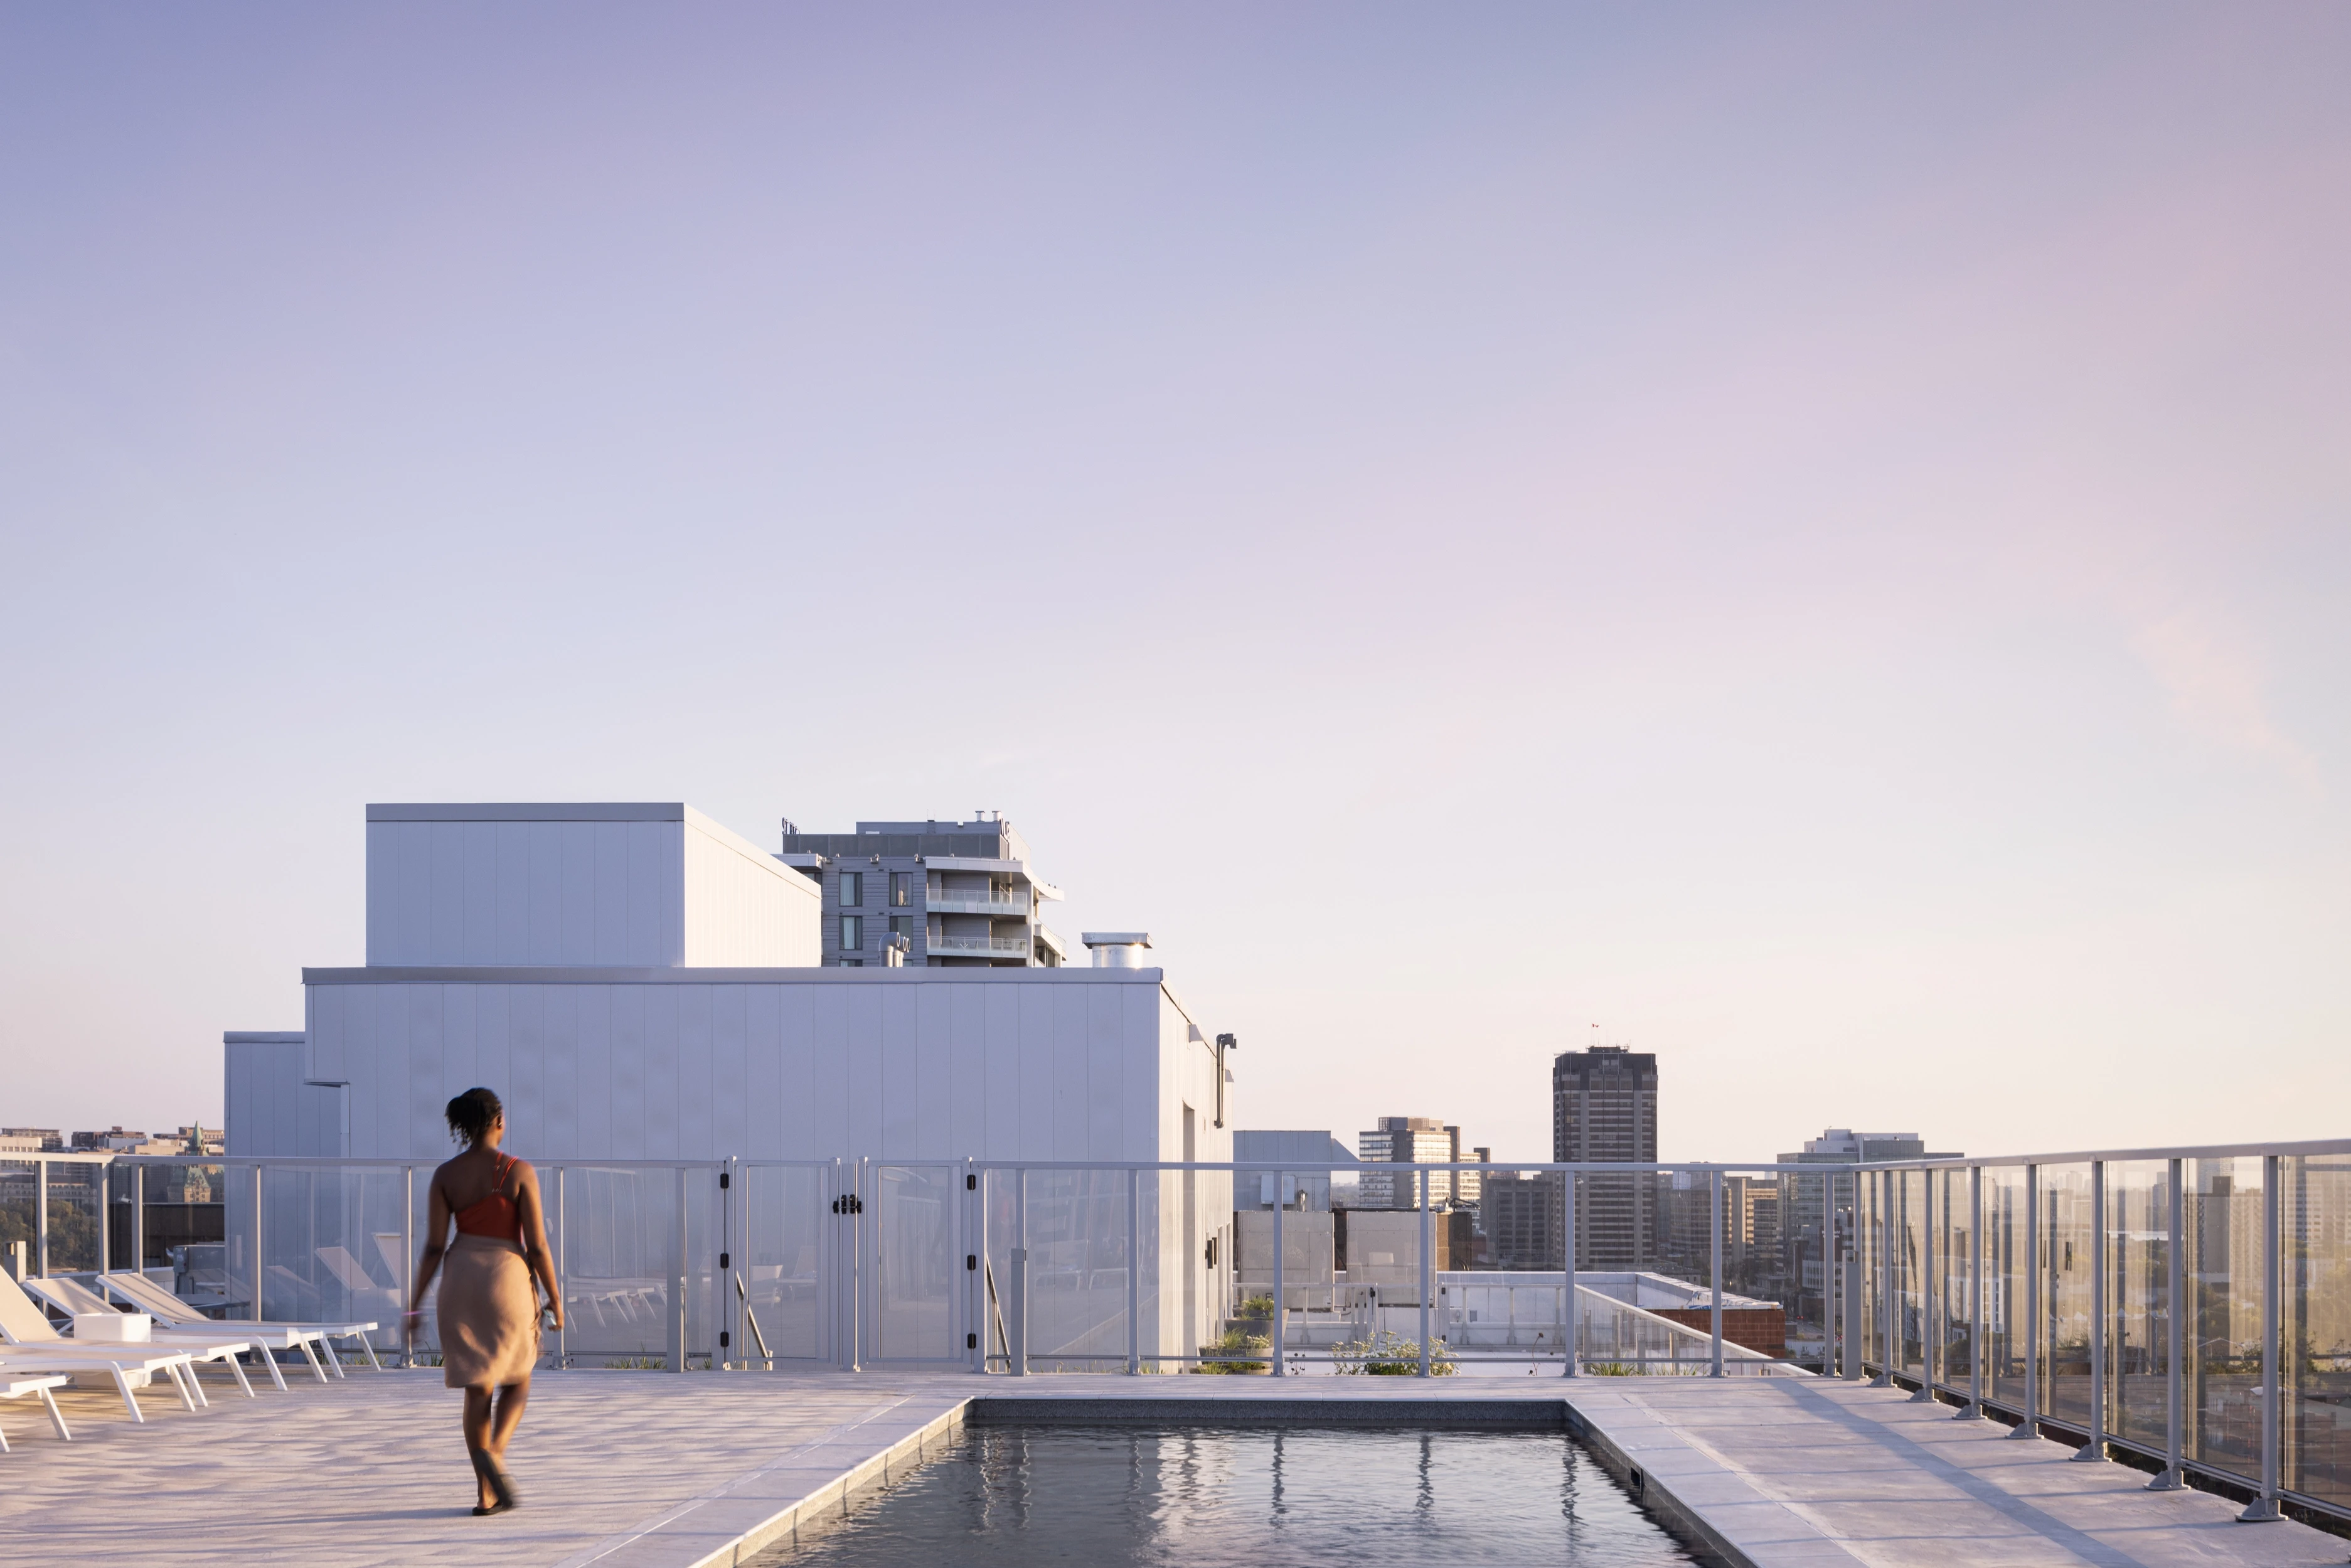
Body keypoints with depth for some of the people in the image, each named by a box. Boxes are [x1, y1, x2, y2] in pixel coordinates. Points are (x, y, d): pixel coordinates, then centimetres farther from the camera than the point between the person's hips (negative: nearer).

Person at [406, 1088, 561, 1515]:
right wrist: (554, 1299, 2)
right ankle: (494, 1452, -13)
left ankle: (486, 1494, 5)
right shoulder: (520, 1171, -8)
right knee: (517, 1381, 16)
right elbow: (536, 1244, -9)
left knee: (479, 1389, 11)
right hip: (508, 1277, -3)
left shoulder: (445, 1175, 1)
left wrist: (416, 1305, 4)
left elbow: (434, 1246, -2)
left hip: (461, 1277, 3)